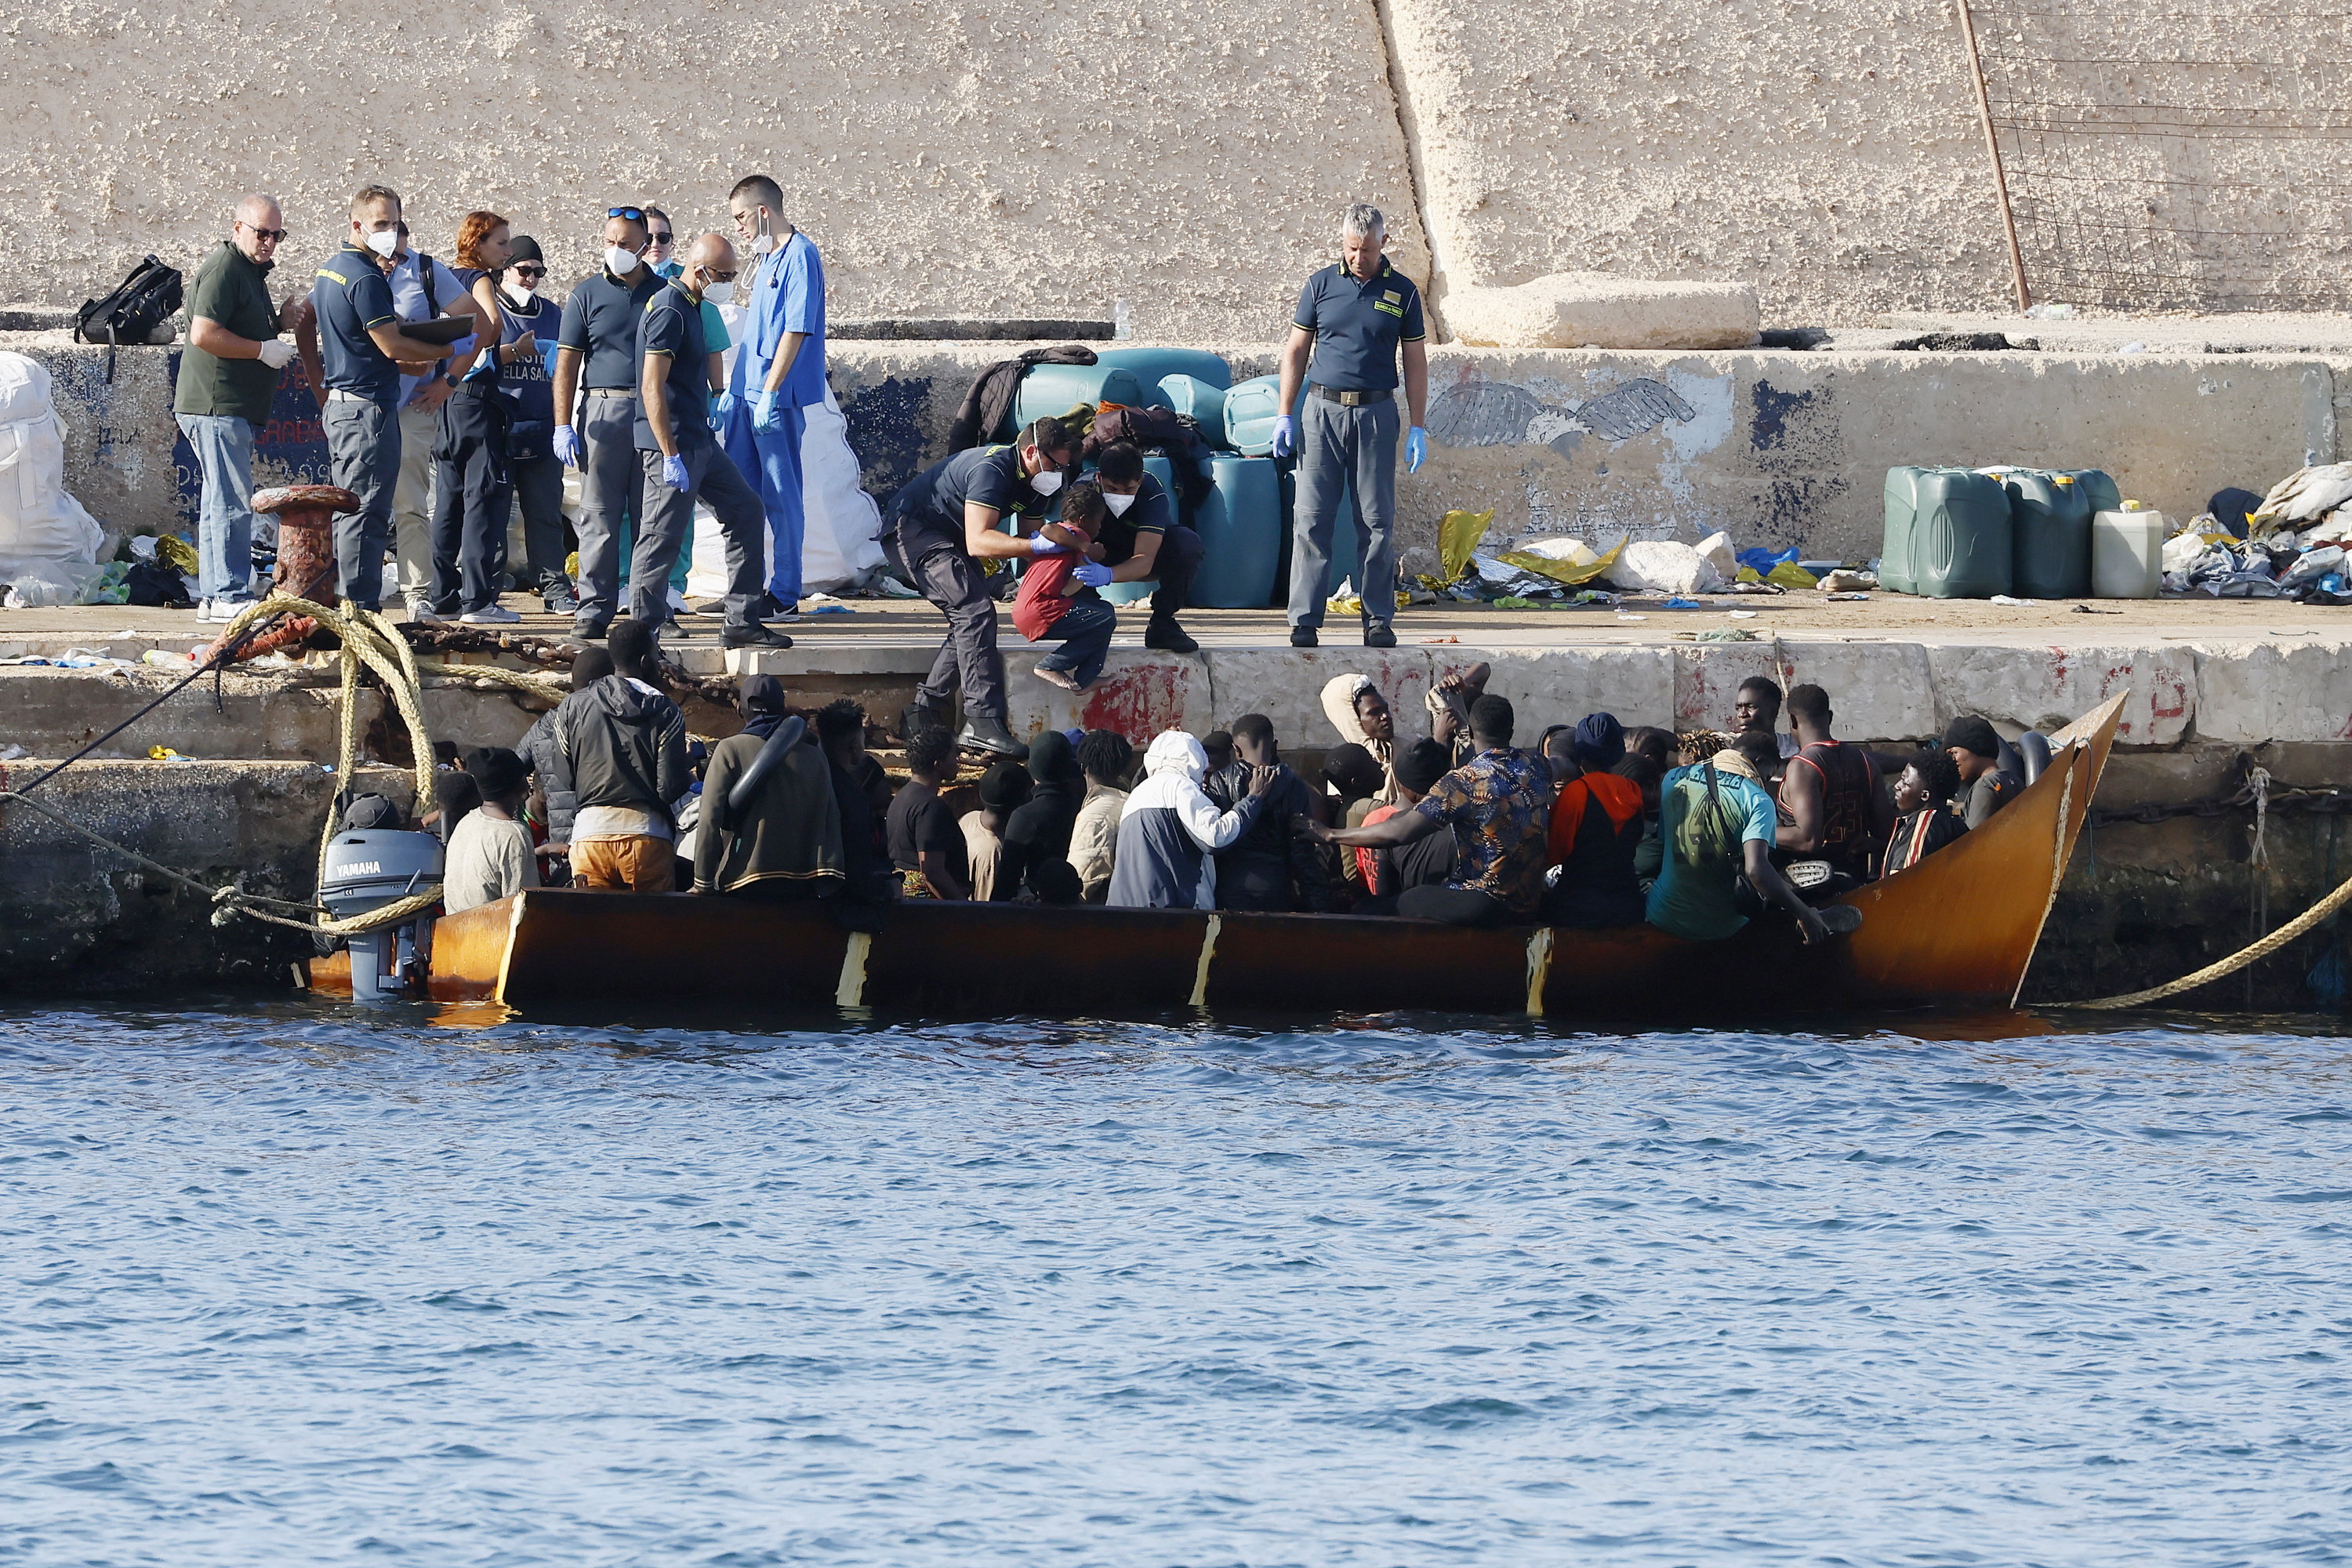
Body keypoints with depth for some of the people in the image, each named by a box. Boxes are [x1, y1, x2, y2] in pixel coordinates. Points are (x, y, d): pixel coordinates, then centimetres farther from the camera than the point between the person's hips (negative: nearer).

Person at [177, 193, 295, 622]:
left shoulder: (252, 271, 21)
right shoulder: (223, 269, -12)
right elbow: (204, 334, -22)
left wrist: (281, 321, 14)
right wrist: (263, 350, -16)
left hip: (234, 408, 11)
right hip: (217, 405, -11)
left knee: (220, 503, 11)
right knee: (233, 502, -12)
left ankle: (212, 597, 14)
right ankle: (229, 595, -13)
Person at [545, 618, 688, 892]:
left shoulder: (573, 707, 4)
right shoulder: (665, 713, -3)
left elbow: (564, 779, 6)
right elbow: (670, 787, -6)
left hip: (590, 831, 2)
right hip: (646, 832, -2)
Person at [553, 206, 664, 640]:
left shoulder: (664, 294, 11)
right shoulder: (587, 295, 6)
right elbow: (566, 363, 4)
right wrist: (563, 425, -4)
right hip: (603, 411, -1)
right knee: (599, 518, -2)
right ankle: (594, 609, -1)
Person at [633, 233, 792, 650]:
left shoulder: (691, 307, 15)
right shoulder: (669, 312, -17)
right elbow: (652, 389, -22)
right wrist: (670, 457, -23)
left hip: (700, 442, 11)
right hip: (673, 444, -11)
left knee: (745, 512, 12)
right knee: (663, 538, -7)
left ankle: (742, 623, 15)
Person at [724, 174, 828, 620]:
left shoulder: (799, 256, -12)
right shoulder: (766, 257, 16)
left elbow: (796, 330, -18)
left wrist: (769, 392, -21)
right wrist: (735, 391, 18)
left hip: (777, 398, -9)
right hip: (749, 392, 9)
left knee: (780, 495, -4)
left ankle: (785, 596, 1)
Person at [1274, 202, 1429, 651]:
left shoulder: (1401, 293, 6)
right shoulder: (1321, 285, 6)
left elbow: (1415, 363, 9)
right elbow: (1295, 352, 10)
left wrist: (1418, 429, 4)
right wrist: (1285, 415, 3)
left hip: (1376, 412, 0)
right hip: (1324, 411, 0)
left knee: (1378, 521, 0)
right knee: (1312, 519, -4)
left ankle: (1378, 620, 6)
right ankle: (1304, 620, -2)